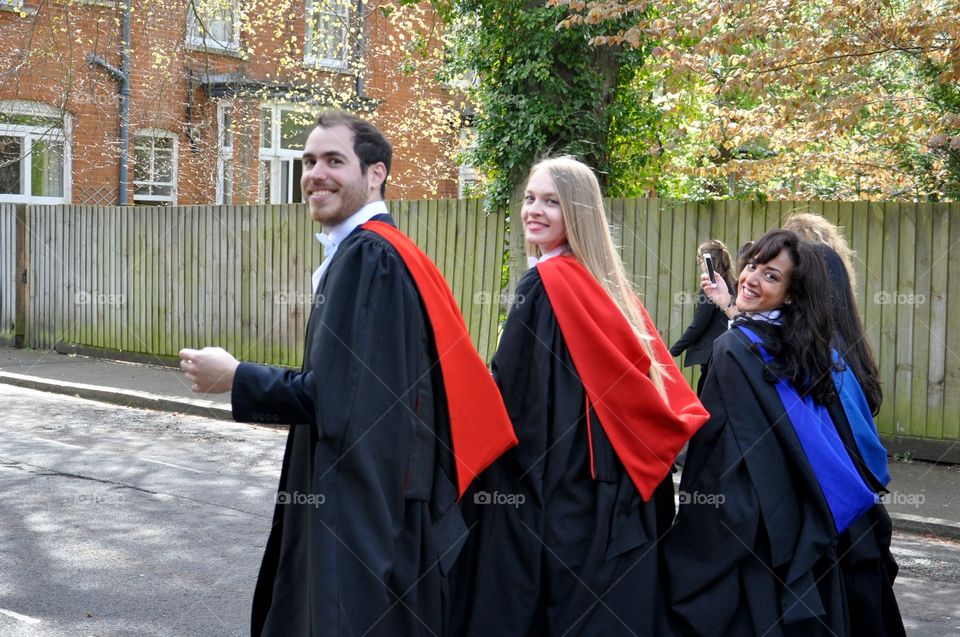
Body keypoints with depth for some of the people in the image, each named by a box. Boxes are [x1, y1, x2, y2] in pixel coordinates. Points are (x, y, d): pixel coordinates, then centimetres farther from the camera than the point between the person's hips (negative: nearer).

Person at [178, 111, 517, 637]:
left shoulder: (366, 257, -19)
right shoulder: (377, 252, 13)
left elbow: (335, 396, -23)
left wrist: (235, 378, -12)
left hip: (363, 499, -10)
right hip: (370, 490, 10)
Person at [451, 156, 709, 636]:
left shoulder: (545, 283, -13)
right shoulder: (607, 283, 12)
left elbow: (511, 392, -16)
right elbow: (652, 378, 14)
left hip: (550, 486, -9)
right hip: (610, 485, 9)